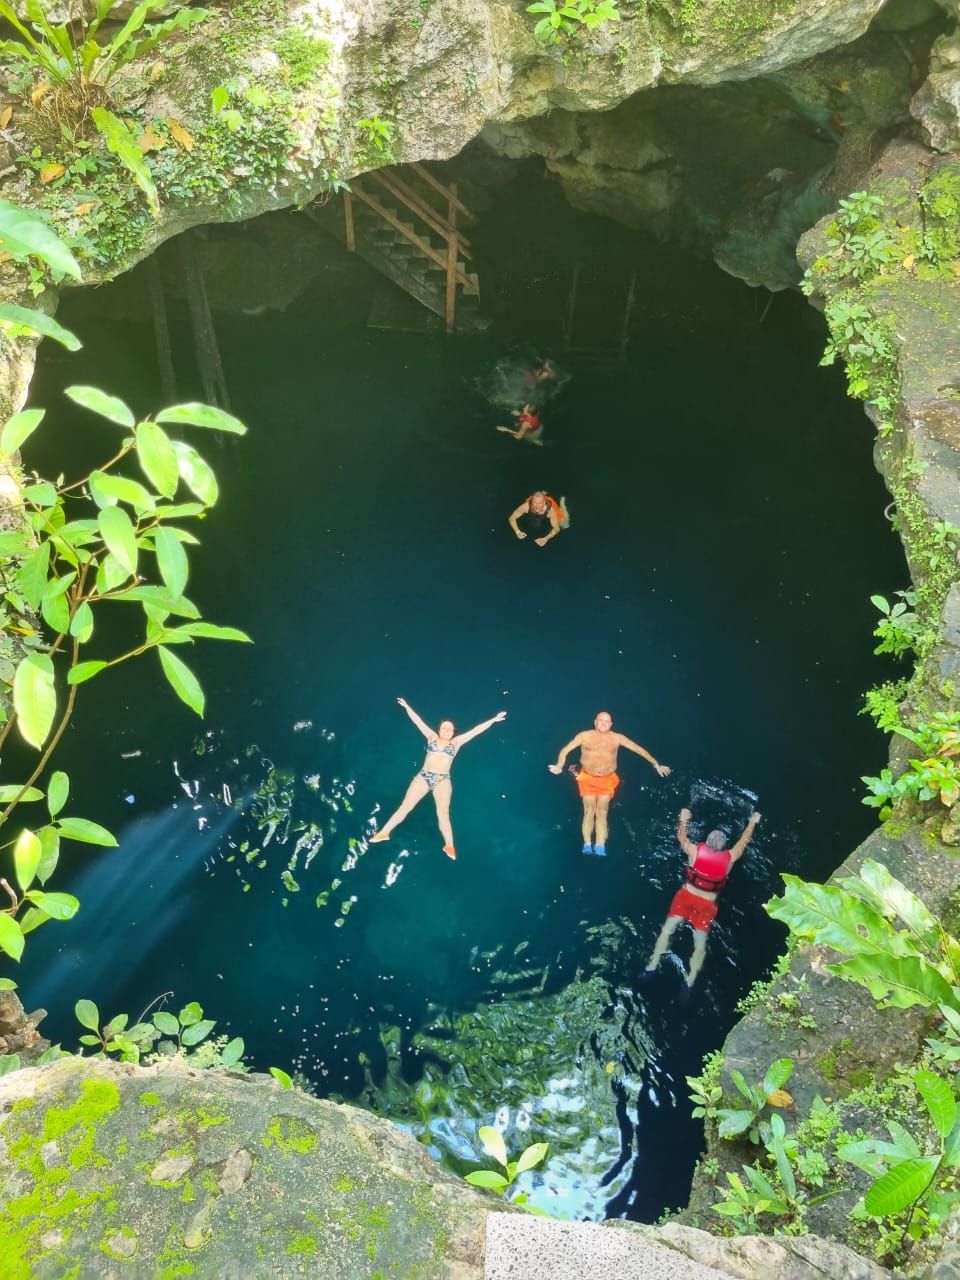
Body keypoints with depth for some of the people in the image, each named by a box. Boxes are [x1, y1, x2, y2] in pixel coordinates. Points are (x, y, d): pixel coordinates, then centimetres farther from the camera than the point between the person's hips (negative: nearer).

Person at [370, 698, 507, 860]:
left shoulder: (456, 742, 7)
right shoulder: (432, 738, 9)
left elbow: (475, 730, 4)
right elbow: (418, 721, 9)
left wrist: (493, 720, 3)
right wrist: (407, 707, 8)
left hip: (442, 781, -1)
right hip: (423, 777, 1)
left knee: (443, 813, -5)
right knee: (405, 806, 1)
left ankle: (449, 846, 2)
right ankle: (384, 832, 6)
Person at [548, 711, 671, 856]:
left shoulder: (617, 738, -3)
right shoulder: (585, 736, -7)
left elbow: (639, 749, 1)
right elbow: (566, 750, -9)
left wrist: (656, 765, 0)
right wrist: (559, 766, -26)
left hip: (607, 781, 1)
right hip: (588, 779, -1)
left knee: (602, 812, -2)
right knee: (589, 811, -4)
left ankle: (600, 847, -6)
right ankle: (587, 844, -3)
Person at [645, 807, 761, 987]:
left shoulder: (695, 851, -12)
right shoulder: (729, 858, -10)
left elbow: (681, 837, 8)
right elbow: (743, 841, 7)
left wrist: (683, 820, 21)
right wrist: (752, 822, 21)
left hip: (686, 897, 0)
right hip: (706, 905, 0)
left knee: (667, 931, 14)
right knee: (700, 944, 14)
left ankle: (652, 966, 18)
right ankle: (690, 981, 15)